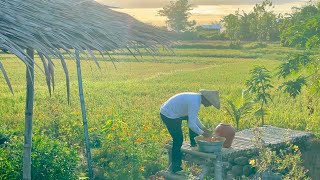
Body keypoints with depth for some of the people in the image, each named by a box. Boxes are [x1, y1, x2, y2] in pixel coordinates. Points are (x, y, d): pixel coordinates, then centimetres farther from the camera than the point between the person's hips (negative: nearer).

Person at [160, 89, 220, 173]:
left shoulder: (197, 98, 4)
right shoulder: (195, 103, -25)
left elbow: (193, 117, 18)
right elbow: (191, 125, -27)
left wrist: (204, 128, 13)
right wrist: (202, 133, -14)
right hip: (168, 116, -10)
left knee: (193, 118, 19)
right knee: (178, 140, -1)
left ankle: (194, 142, 24)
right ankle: (175, 166, 11)